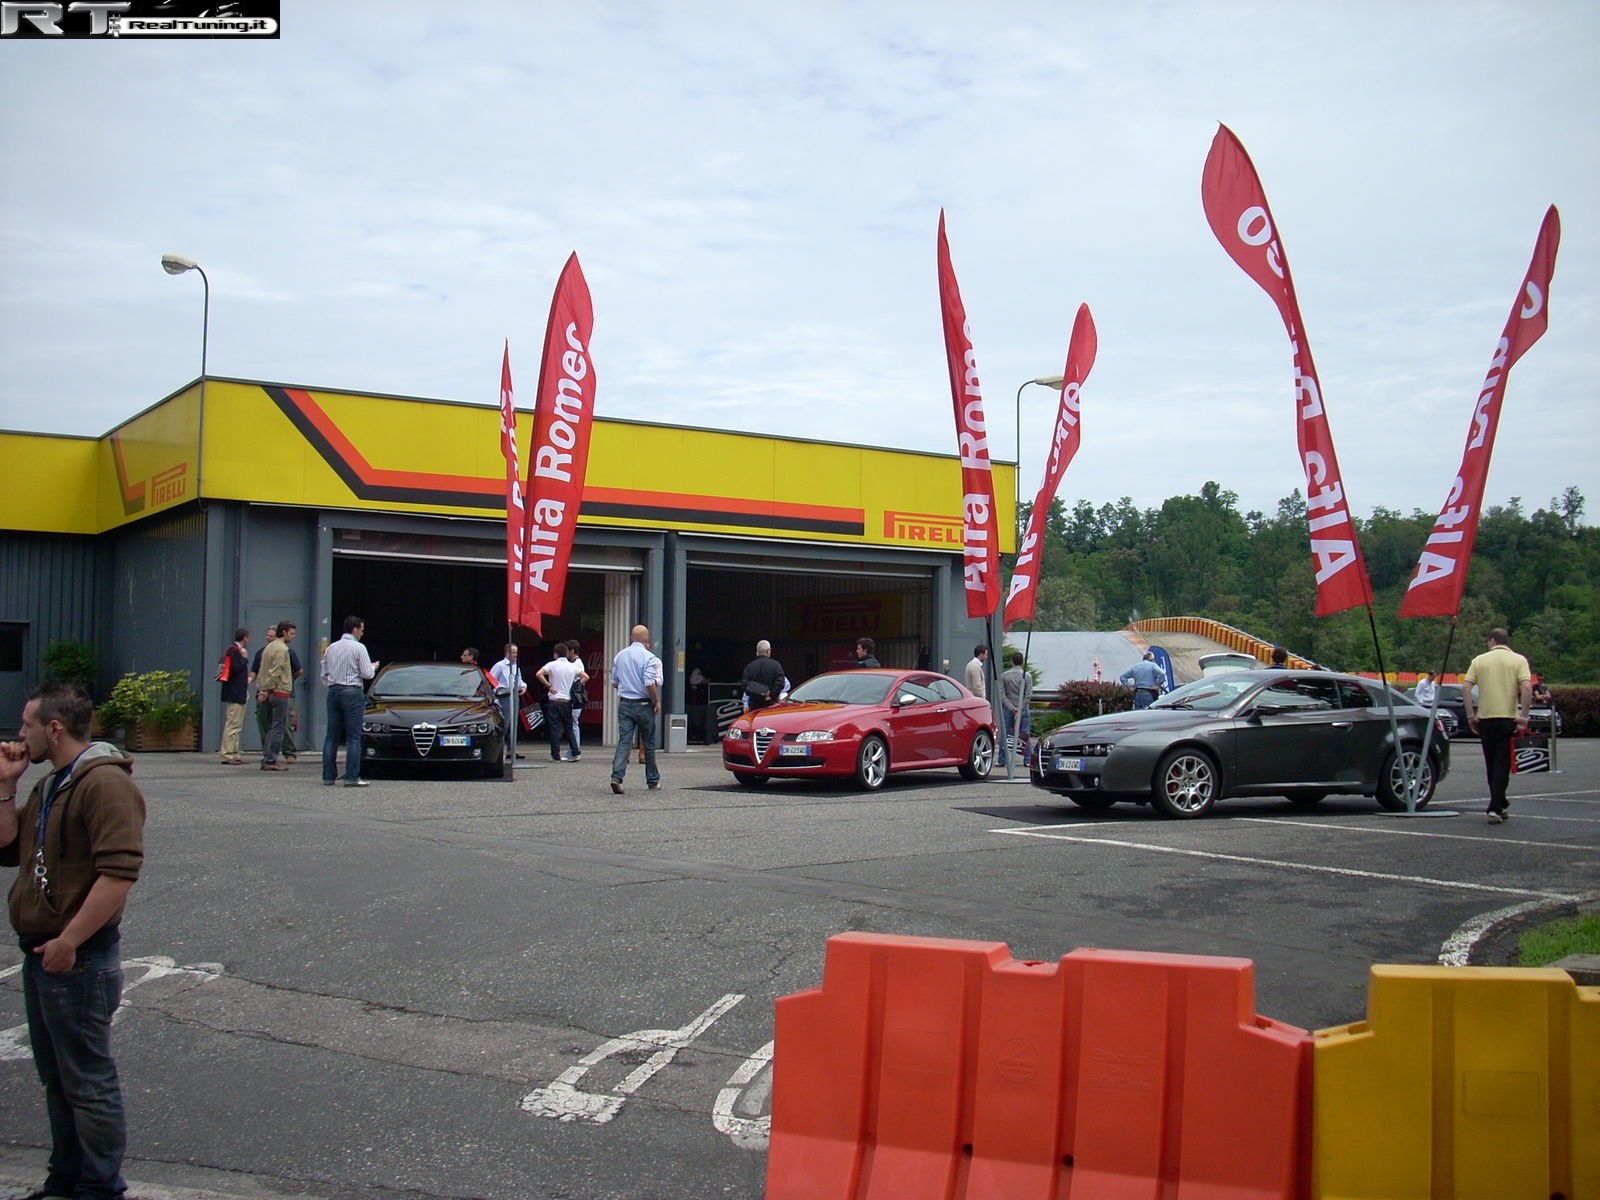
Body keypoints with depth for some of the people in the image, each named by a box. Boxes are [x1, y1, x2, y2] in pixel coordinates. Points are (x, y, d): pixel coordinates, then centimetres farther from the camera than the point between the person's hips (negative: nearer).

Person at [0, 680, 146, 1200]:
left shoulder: (104, 783, -18)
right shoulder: (50, 785, 16)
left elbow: (119, 872, -26)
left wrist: (69, 941, -25)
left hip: (79, 961, -10)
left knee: (87, 1082, 0)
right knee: (56, 1078, 19)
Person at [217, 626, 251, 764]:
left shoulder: (237, 650, 17)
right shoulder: (234, 650, -13)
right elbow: (236, 668, -24)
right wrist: (244, 658, -12)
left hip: (238, 694, 11)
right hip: (234, 694, -11)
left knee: (237, 726, 14)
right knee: (232, 725, -10)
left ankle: (234, 755, 18)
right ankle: (228, 756, -10)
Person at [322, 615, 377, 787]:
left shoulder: (331, 648, 10)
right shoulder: (358, 648, -6)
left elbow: (324, 674, 13)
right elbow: (367, 674, -8)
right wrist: (374, 667, 13)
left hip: (333, 692, 6)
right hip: (352, 692, -6)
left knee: (332, 736, 7)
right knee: (353, 737, -4)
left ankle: (328, 776, 6)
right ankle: (351, 777, -8)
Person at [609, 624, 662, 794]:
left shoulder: (620, 655, 8)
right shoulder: (648, 657, -10)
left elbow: (614, 683, 13)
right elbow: (650, 684, -19)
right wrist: (657, 701, -7)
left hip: (624, 704, 4)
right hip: (643, 704, -4)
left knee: (623, 741, -2)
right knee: (649, 744, 9)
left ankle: (616, 777, -20)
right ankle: (652, 781, 19)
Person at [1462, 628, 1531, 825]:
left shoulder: (1479, 660, 6)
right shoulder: (1518, 660, 1)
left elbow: (1465, 687, -3)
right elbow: (1527, 688, -12)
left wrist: (1471, 715, 2)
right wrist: (1523, 716, -10)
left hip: (1485, 718, 2)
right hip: (1508, 718, -2)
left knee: (1491, 765, 14)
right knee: (1502, 764, -1)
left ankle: (1501, 805, 25)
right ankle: (1495, 808, -10)